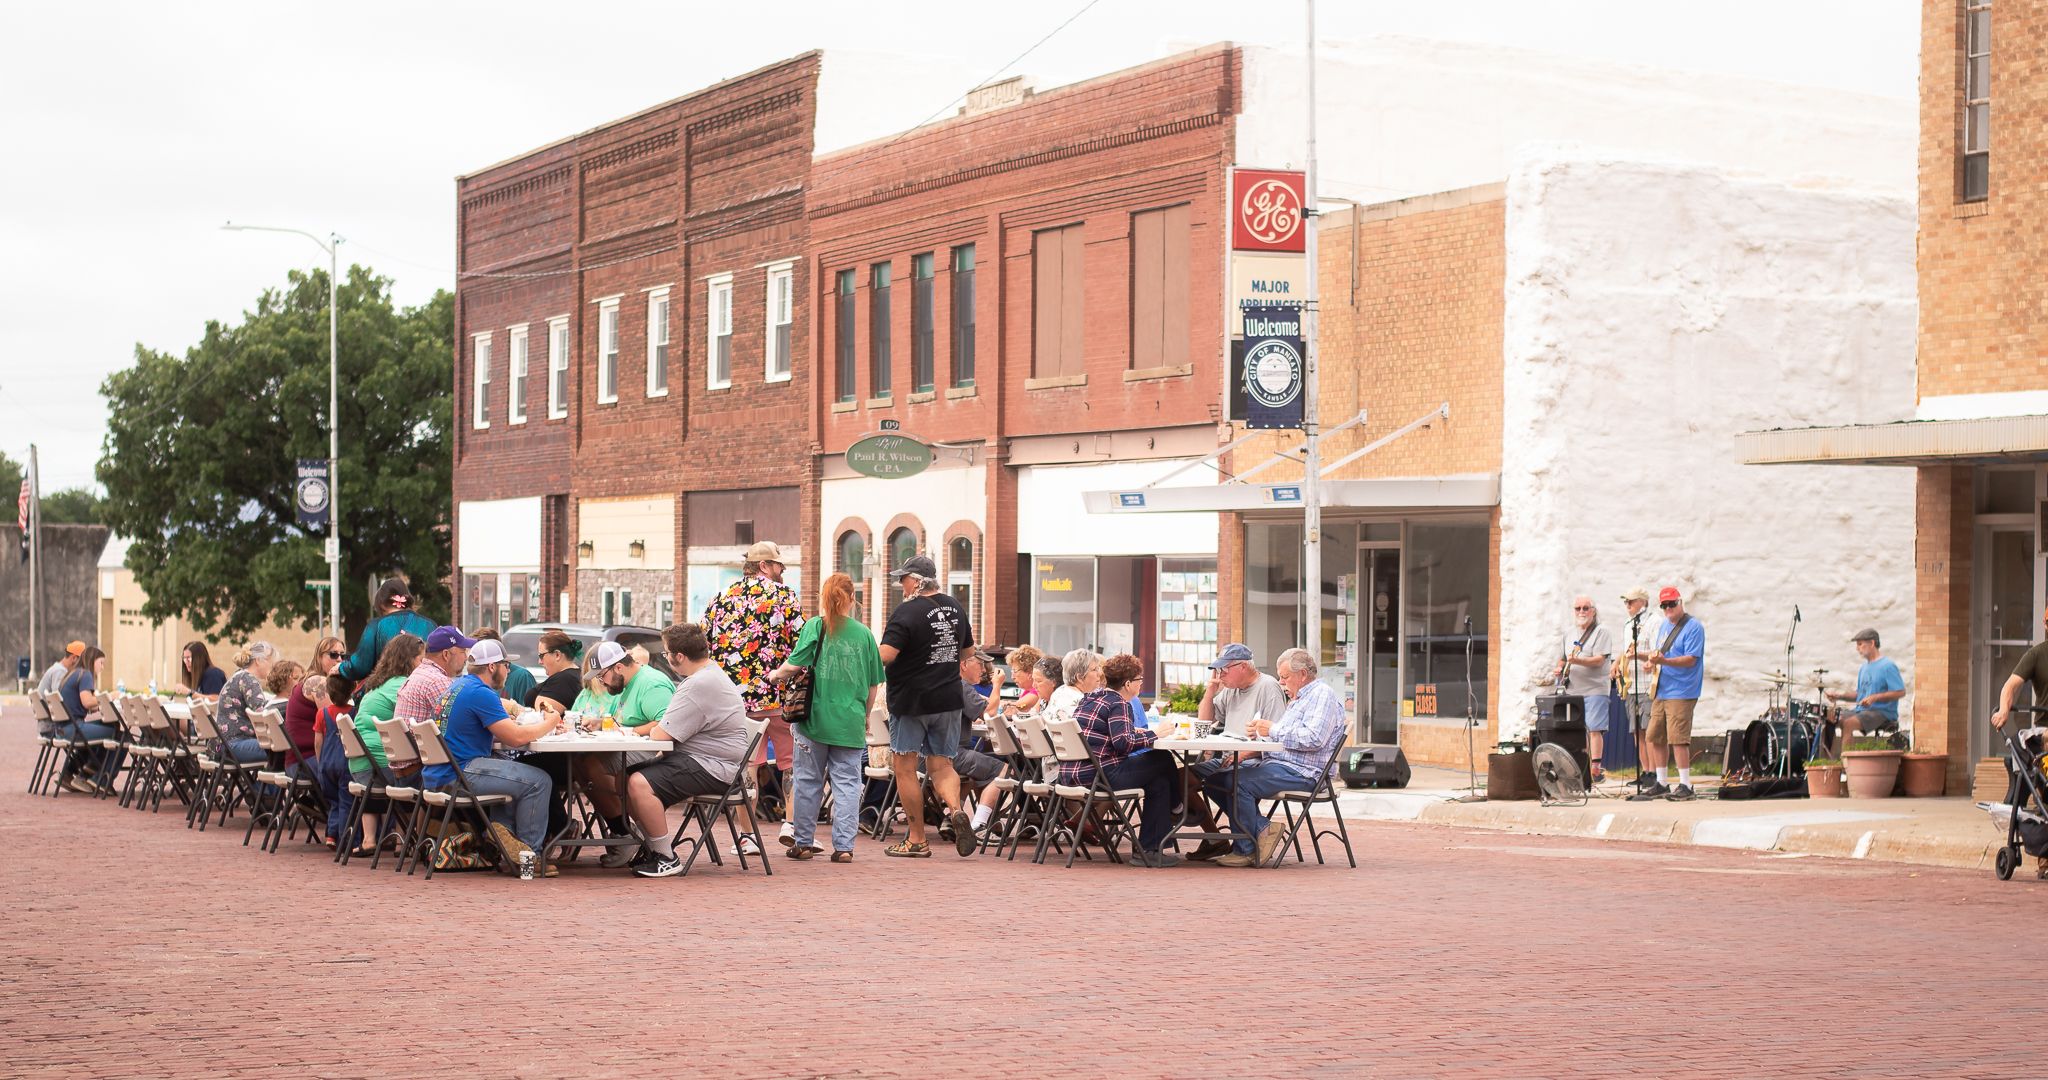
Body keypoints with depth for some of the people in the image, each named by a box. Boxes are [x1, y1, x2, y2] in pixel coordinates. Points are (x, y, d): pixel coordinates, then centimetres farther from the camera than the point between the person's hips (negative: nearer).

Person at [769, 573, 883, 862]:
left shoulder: (815, 627, -4)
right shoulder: (864, 633, 3)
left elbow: (793, 666, -12)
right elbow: (874, 684, 8)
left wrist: (777, 674, 9)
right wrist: (865, 716, 22)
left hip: (816, 718, -1)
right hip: (851, 723, 1)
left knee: (808, 781, 10)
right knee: (847, 783, 5)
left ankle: (802, 843, 17)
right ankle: (844, 846, 1)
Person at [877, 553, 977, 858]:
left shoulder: (908, 611, -15)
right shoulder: (954, 609, 8)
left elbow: (885, 656, -23)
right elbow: (967, 650, 21)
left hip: (911, 700, -6)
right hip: (949, 700, 6)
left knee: (905, 769, 5)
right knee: (941, 765, 11)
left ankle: (917, 840, 7)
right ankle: (955, 809, -18)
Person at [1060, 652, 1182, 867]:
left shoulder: (1090, 697, 18)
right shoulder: (1118, 704, -9)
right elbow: (1123, 743, -22)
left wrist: (1134, 730, 20)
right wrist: (1153, 735, -10)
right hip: (1097, 775, -10)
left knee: (1159, 782, 17)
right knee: (1163, 760, 2)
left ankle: (1147, 849, 18)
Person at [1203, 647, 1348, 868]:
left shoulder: (1322, 695, -7)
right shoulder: (1297, 698, 26)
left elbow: (1313, 738, -22)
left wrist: (1273, 729, -14)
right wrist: (1259, 732, 10)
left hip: (1301, 773, -11)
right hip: (1275, 764, 11)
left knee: (1238, 782, -27)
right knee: (1215, 778, -1)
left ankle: (1246, 850, -16)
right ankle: (1262, 829, -6)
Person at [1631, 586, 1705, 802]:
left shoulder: (1693, 627, -9)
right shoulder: (1665, 625, 18)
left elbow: (1691, 659, -18)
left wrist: (1663, 661, -30)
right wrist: (1651, 659, 6)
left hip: (1681, 693, -9)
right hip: (1661, 691, 9)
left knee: (1677, 738, -12)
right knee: (1655, 737, 9)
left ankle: (1685, 785, -8)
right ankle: (1661, 784, 18)